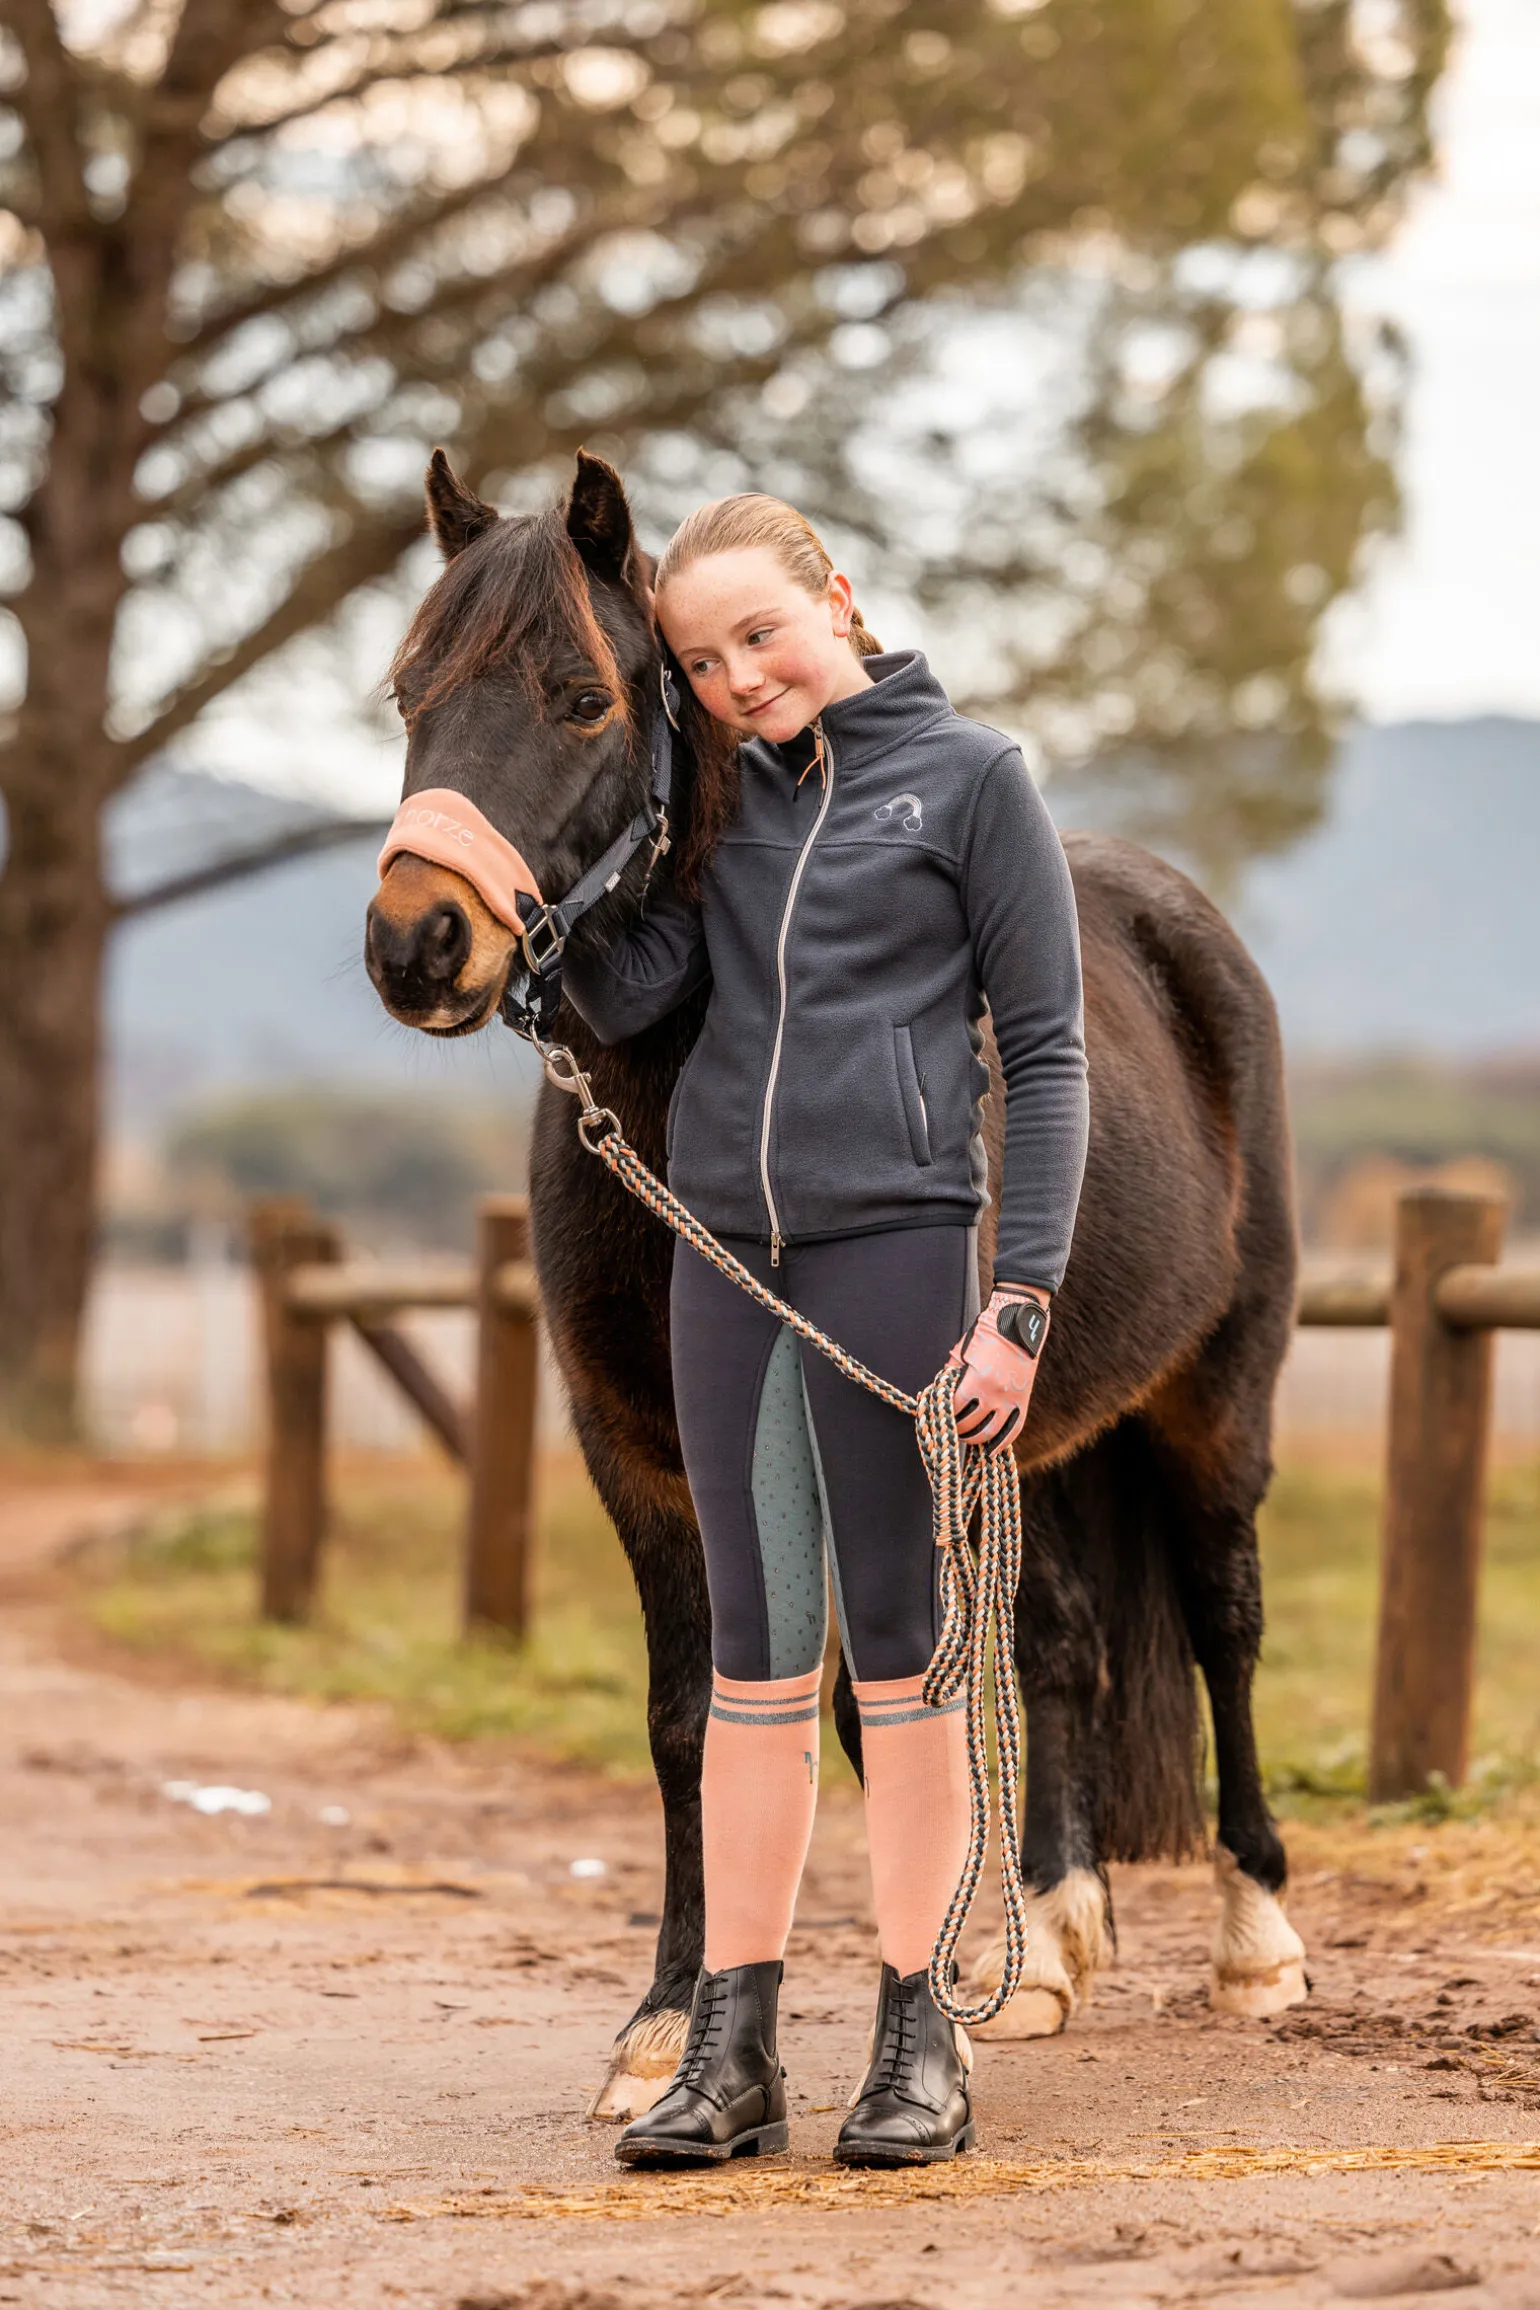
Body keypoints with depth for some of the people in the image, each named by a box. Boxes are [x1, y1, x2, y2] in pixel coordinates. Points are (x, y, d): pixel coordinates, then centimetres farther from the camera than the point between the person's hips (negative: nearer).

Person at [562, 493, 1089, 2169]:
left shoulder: (970, 777, -1)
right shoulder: (722, 802, 12)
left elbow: (1045, 1051, -2)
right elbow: (627, 994, 0)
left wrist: (1024, 1297, -9)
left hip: (896, 1244, -4)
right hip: (727, 1258, 5)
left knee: (896, 1642, 1)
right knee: (755, 1652, 8)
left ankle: (919, 2043, 8)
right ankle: (731, 2048, 11)